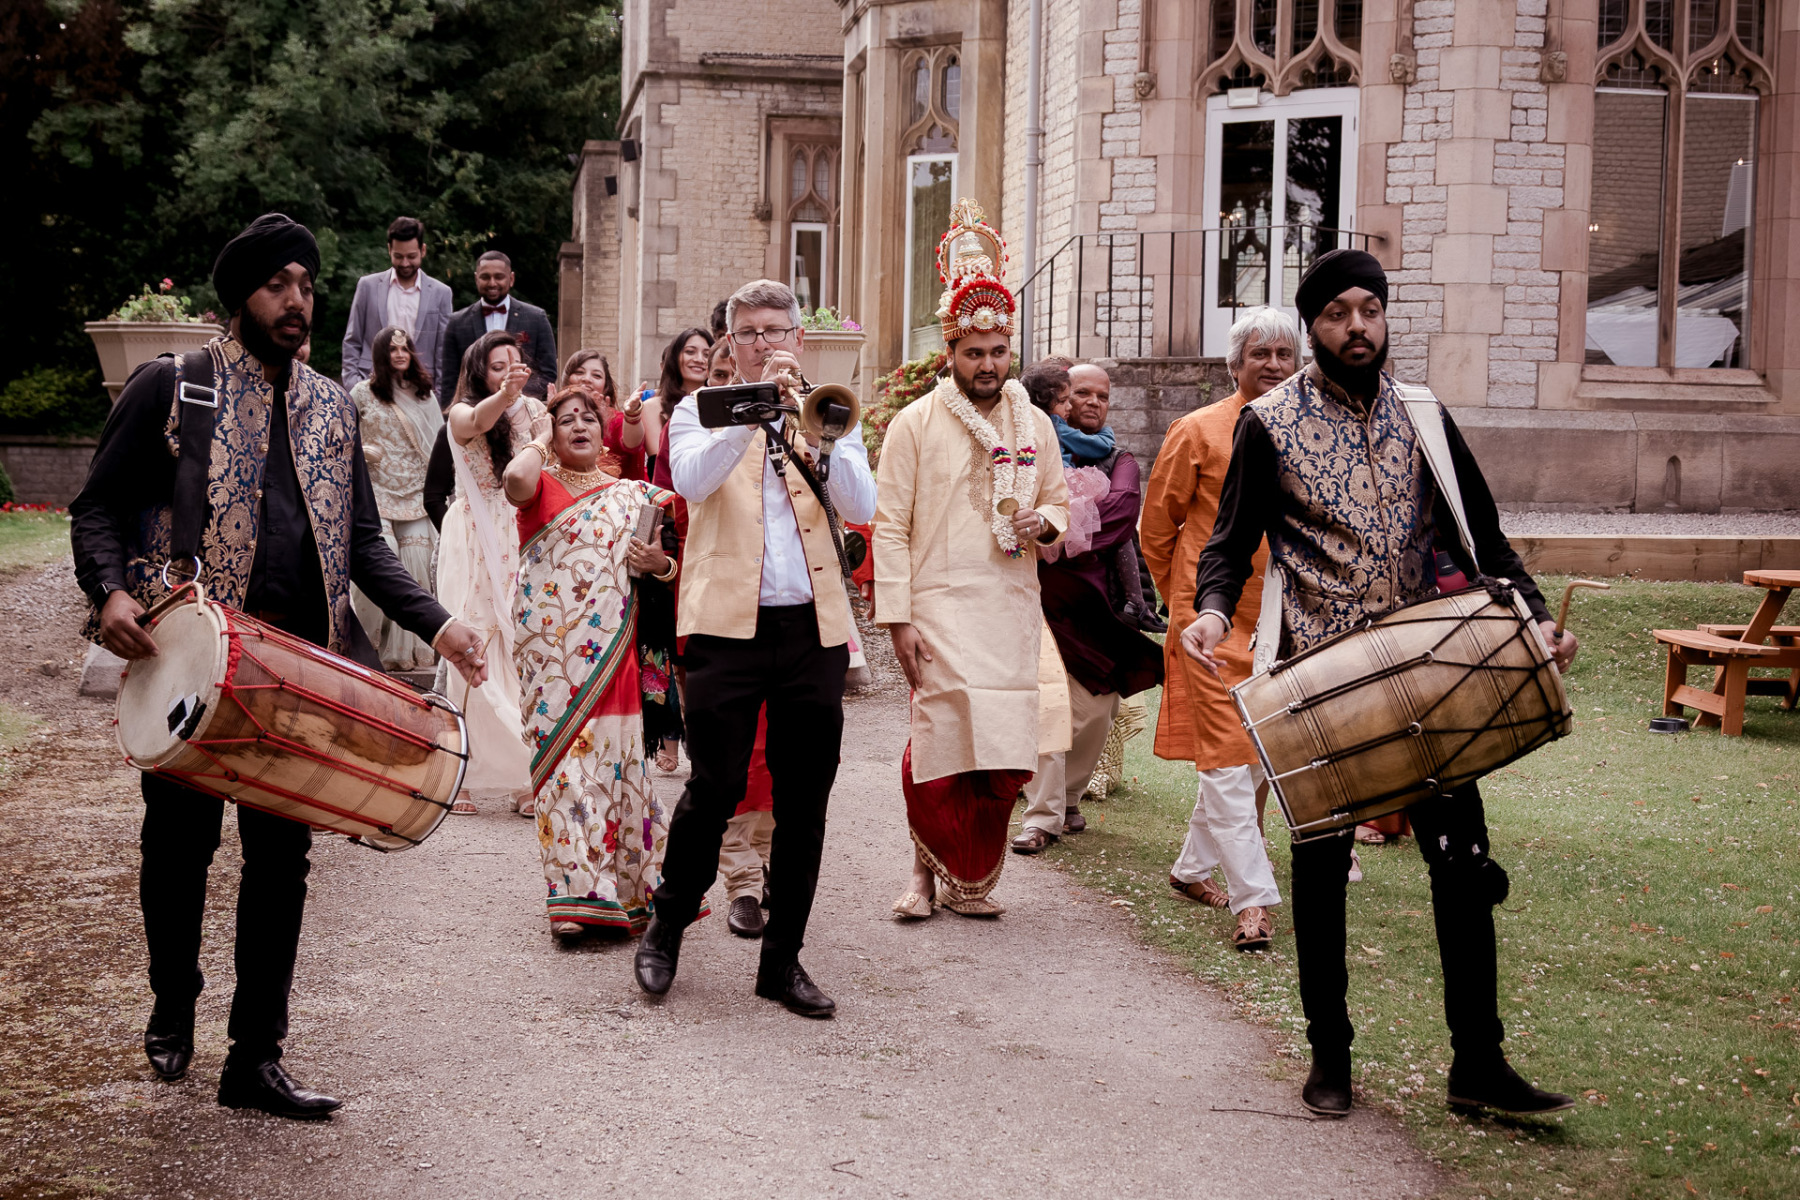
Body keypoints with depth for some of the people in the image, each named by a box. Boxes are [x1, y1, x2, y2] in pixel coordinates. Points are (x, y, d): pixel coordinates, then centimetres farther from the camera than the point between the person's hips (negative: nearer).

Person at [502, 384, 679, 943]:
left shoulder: (633, 494, 15)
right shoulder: (543, 485, 6)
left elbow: (666, 564, 21)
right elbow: (515, 481, -19)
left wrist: (660, 564, -3)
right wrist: (540, 442, 0)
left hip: (614, 650, 2)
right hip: (553, 651, -2)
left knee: (615, 754, 1)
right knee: (566, 758, -7)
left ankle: (627, 887, 12)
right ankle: (576, 894, -6)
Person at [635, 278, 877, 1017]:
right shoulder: (700, 413, 9)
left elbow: (861, 506, -3)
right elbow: (692, 481, -13)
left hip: (814, 627, 3)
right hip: (728, 624, -2)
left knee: (803, 802, 5)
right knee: (715, 789, -5)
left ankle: (783, 961, 16)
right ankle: (667, 926, 19)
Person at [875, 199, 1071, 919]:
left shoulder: (1034, 425, 13)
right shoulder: (915, 422, 0)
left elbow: (1058, 502, 23)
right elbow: (890, 526, -2)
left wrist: (1045, 524, -3)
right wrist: (896, 618, -9)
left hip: (1012, 609, 4)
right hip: (939, 608, -4)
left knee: (1004, 758, 1)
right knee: (942, 751, -10)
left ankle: (970, 881, 15)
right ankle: (929, 872, 8)